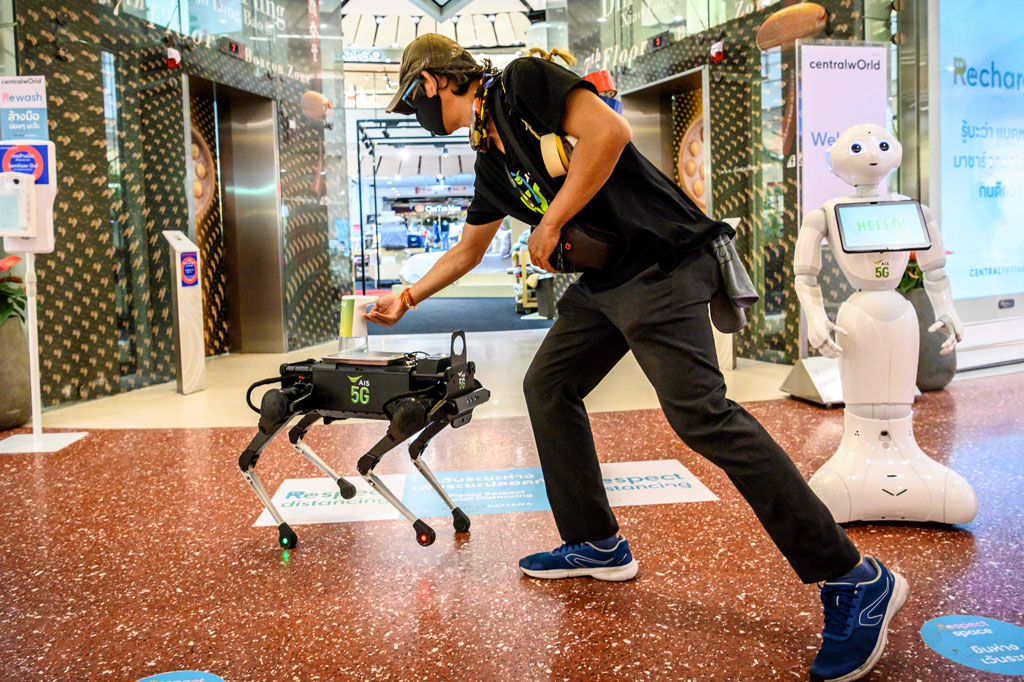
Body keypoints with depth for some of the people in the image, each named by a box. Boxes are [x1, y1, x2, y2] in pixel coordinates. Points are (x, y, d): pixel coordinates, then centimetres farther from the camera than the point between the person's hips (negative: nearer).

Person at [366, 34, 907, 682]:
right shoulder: (491, 158, 21)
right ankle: (597, 544, 25)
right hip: (604, 281, 10)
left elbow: (609, 129, -21)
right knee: (548, 386, 13)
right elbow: (469, 248, 34)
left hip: (662, 262, -10)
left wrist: (551, 221, -12)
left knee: (700, 413, -20)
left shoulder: (523, 82, -5)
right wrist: (406, 300, 37)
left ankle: (856, 582, -13)